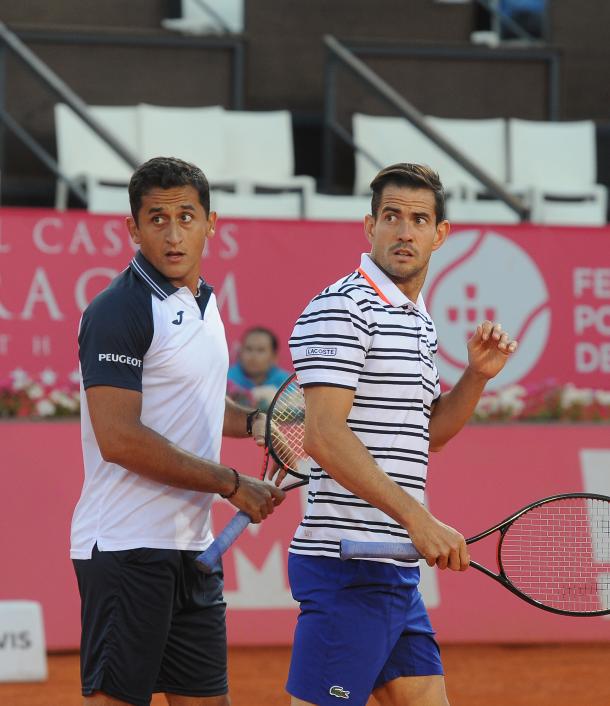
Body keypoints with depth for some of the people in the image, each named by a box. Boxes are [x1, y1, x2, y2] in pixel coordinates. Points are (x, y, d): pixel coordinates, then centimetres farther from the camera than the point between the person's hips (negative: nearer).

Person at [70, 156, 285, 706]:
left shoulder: (203, 303, 14)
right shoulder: (119, 311, -13)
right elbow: (119, 438, -20)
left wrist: (253, 422, 12)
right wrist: (232, 484, -16)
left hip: (193, 547, 9)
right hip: (127, 549, -9)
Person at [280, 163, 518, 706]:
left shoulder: (418, 322, 18)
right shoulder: (341, 309, -11)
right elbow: (325, 436, -21)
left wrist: (478, 375, 12)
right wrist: (417, 519, -26)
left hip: (399, 573, 10)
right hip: (348, 564, -10)